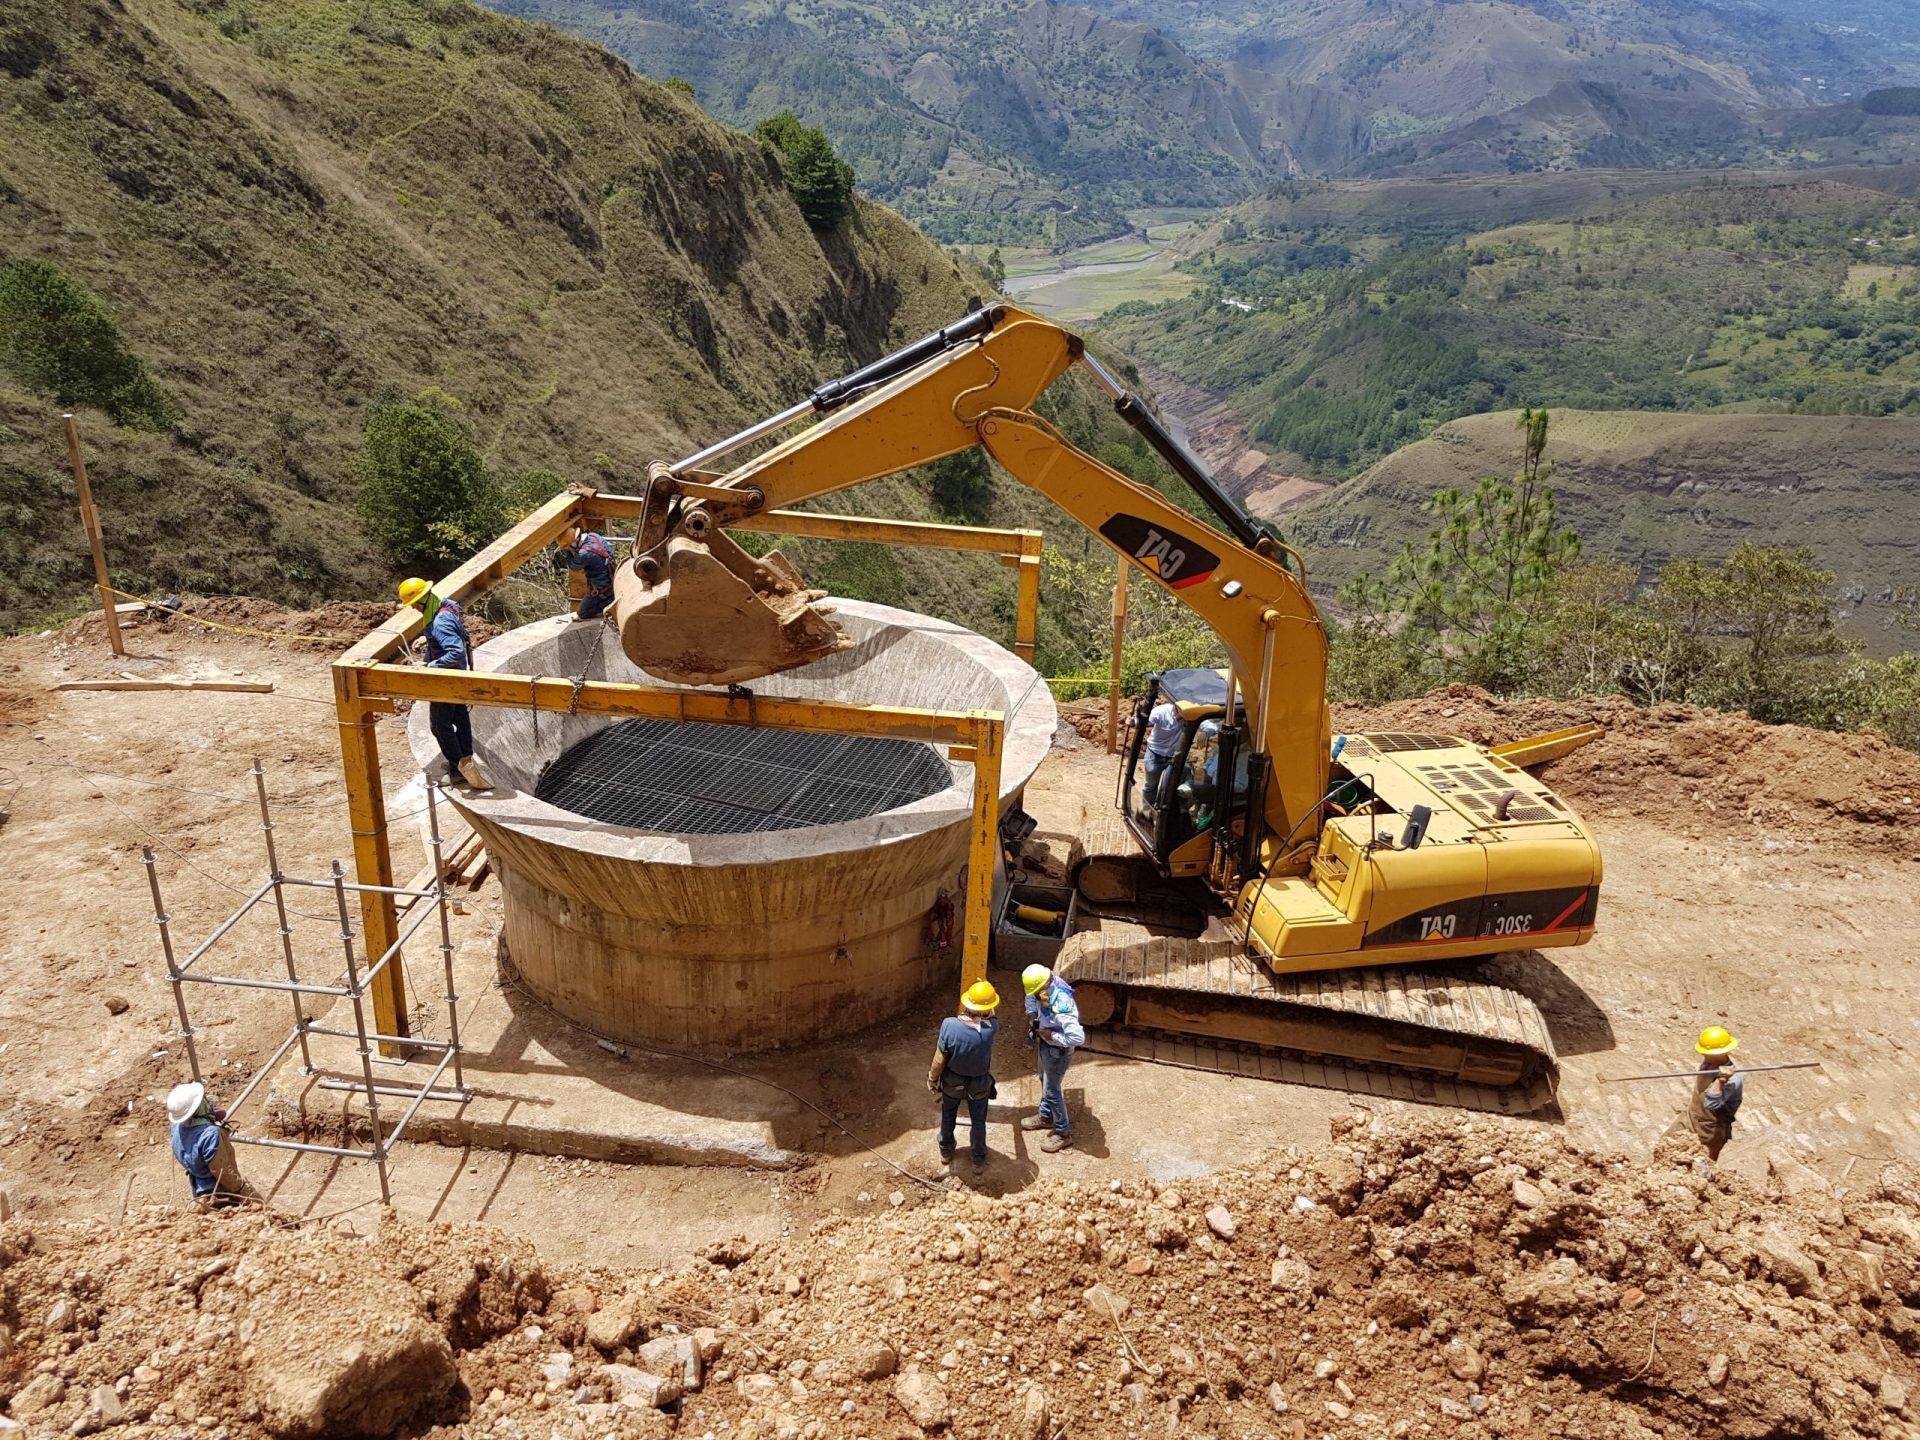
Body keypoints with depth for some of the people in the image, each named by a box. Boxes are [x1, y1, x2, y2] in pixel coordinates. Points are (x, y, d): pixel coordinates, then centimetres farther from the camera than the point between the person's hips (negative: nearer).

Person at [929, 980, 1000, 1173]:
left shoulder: (949, 1025, -32)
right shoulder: (991, 1028, -32)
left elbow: (939, 1060, -18)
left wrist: (932, 1080, -2)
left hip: (952, 1083, 0)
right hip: (979, 1085, 0)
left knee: (948, 1115, 28)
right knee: (978, 1121, 24)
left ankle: (946, 1150, 49)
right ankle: (979, 1160, 41)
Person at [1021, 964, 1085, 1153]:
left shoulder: (1061, 1008, -41)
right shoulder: (1048, 985, -17)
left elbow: (1078, 1038, -44)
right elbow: (1031, 998, 7)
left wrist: (1051, 1035, -32)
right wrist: (1031, 1016, -7)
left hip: (1058, 1050, -8)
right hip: (1046, 1043, 8)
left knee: (1052, 1090, 9)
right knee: (1045, 1081, 28)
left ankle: (1063, 1133, 28)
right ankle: (1046, 1117, 50)